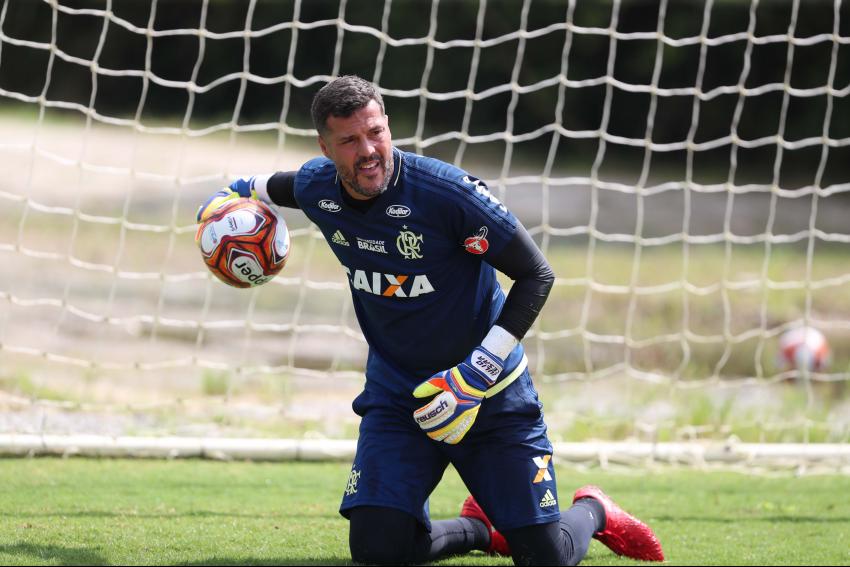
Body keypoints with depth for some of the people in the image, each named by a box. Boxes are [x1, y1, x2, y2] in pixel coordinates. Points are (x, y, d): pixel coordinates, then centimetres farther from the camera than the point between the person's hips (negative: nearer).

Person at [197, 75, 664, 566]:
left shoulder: (445, 190, -23)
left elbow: (537, 275, -18)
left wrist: (479, 371, -23)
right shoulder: (316, 189, -7)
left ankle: (593, 512, 31)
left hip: (490, 393, -4)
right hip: (396, 392, 4)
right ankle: (478, 528, 20)